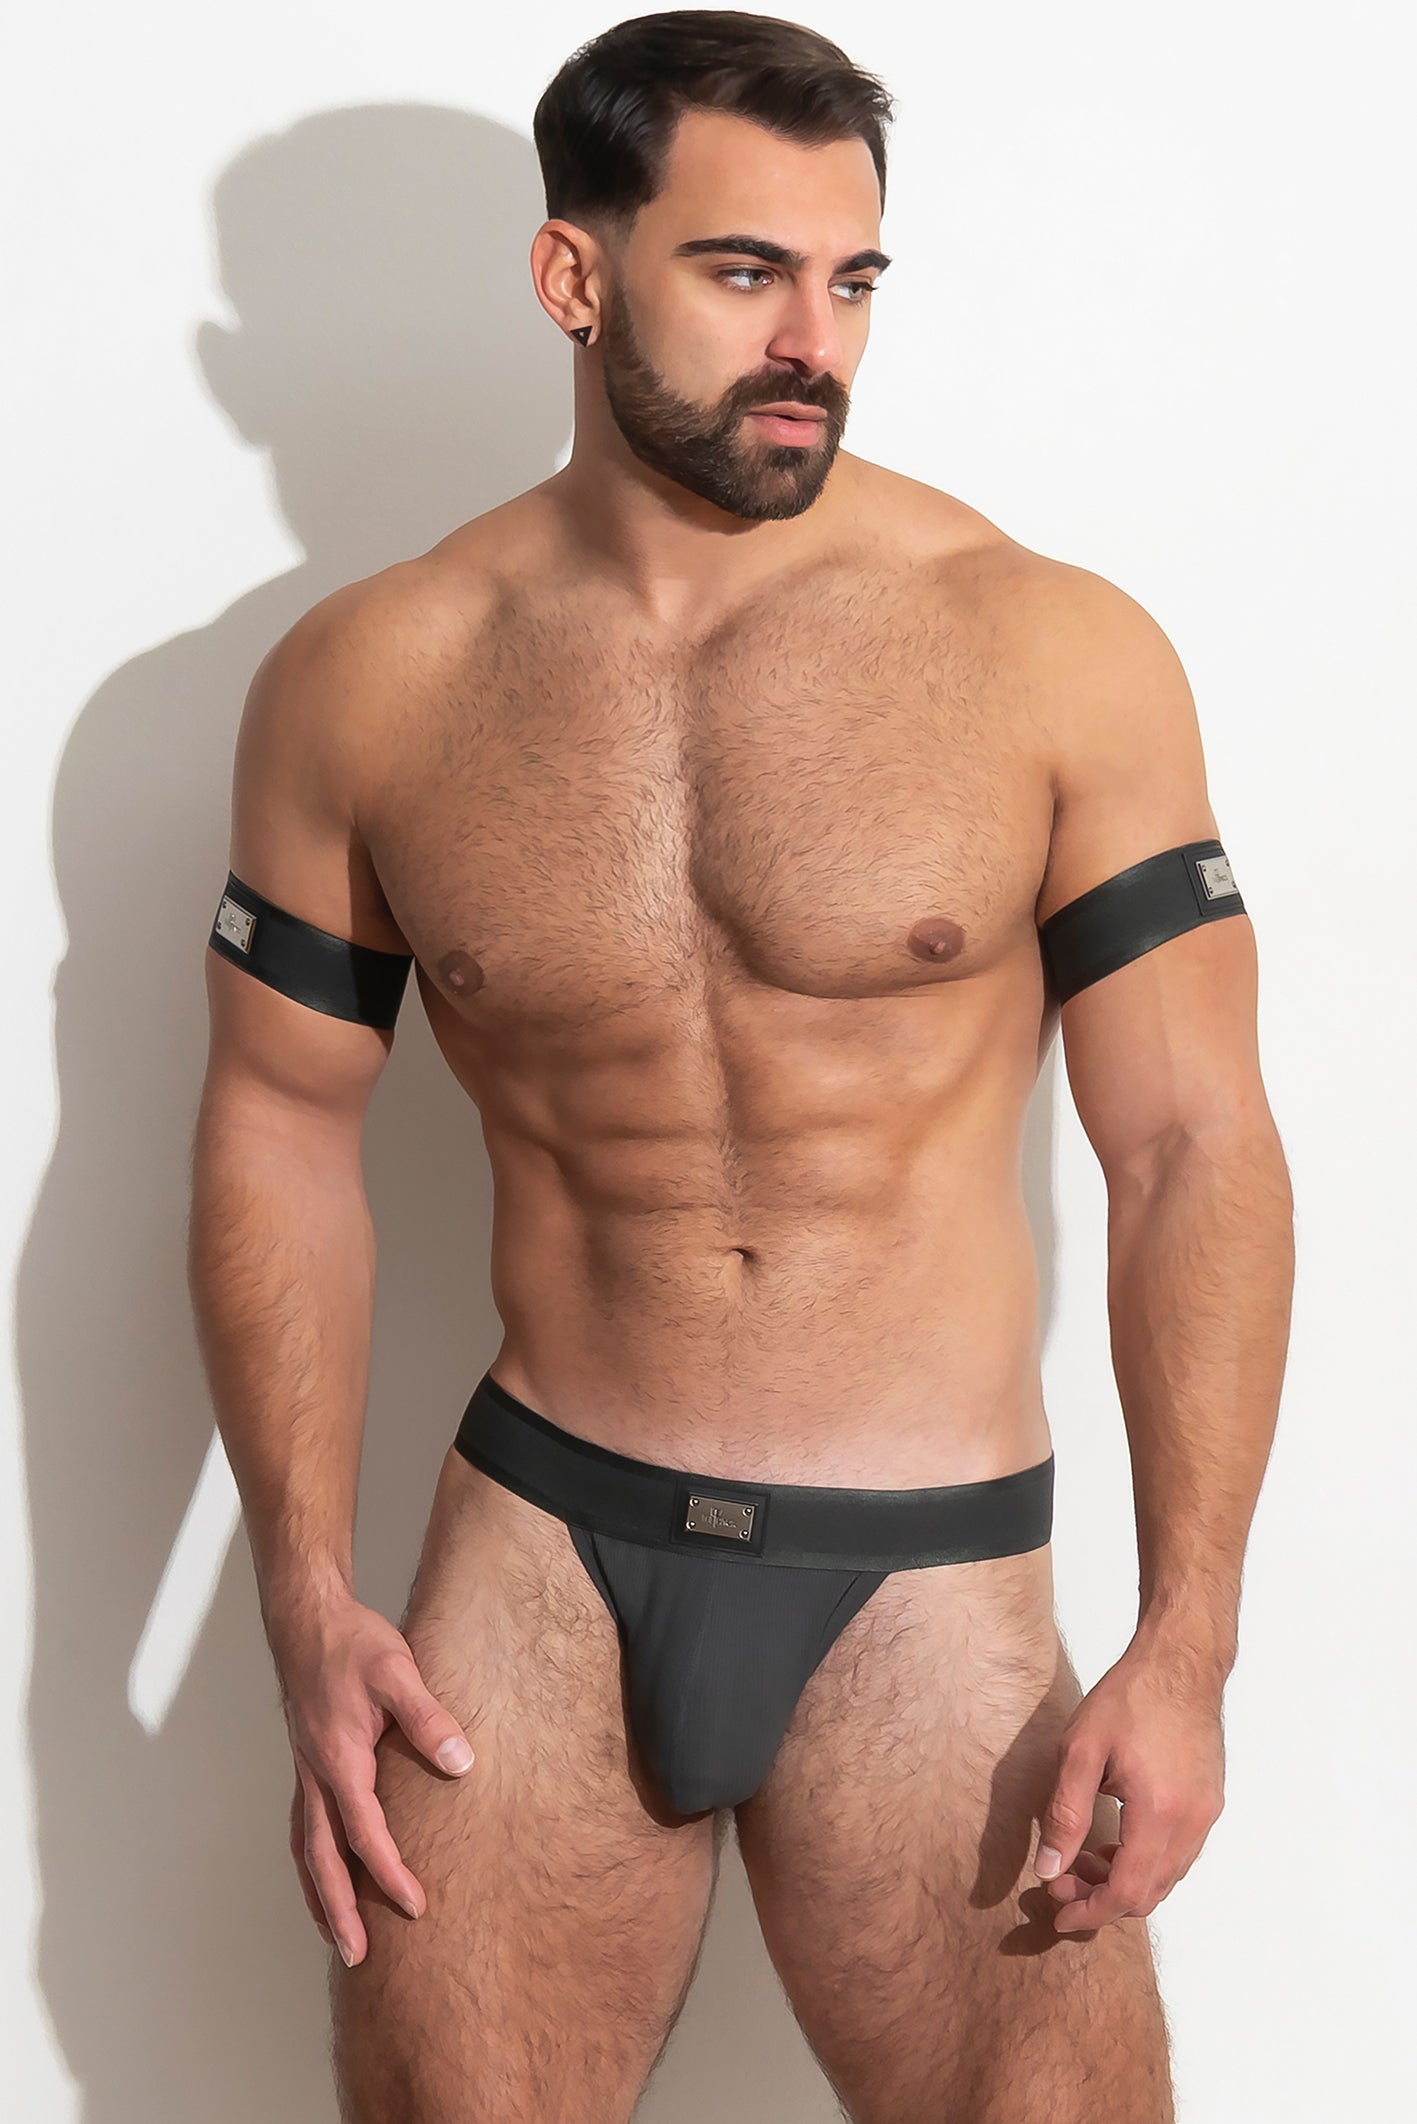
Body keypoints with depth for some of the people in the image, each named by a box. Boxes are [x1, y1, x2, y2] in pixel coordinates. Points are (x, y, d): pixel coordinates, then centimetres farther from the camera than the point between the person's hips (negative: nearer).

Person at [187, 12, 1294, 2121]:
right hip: (535, 1552, 2)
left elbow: (1194, 1151, -5)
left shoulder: (1057, 656, -6)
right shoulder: (367, 680, 0)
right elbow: (282, 1129, 6)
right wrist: (307, 1597, -1)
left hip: (929, 1586, -1)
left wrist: (1187, 1645, -10)